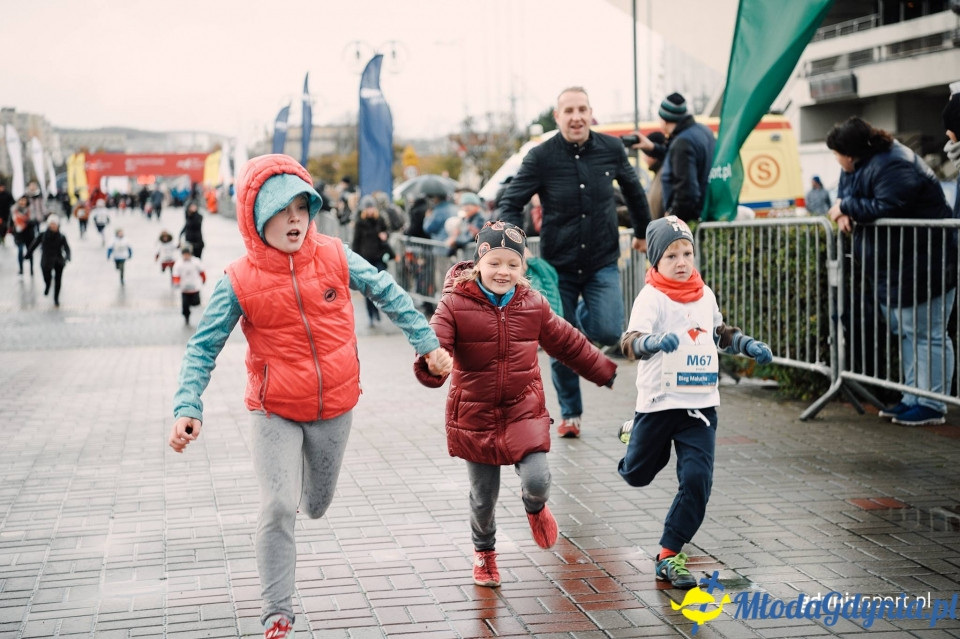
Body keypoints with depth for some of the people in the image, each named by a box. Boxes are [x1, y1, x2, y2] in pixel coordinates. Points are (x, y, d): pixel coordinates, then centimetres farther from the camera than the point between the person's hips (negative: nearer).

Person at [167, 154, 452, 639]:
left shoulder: (335, 257, -8)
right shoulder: (239, 282, -13)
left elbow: (388, 294, 5)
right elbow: (202, 348, -10)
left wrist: (427, 344, 5)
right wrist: (188, 408, -22)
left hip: (335, 407, 3)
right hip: (275, 412, -3)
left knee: (316, 505, 18)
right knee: (277, 509, -12)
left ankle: (294, 486, 58)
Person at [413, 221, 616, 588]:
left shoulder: (532, 304, 2)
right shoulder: (455, 303, -10)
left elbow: (567, 342, 15)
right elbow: (435, 340, -24)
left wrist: (602, 371, 23)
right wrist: (430, 365, -48)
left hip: (524, 410, 2)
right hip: (475, 416, -1)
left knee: (537, 480, -17)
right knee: (483, 496, 9)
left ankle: (535, 509, 22)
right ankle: (484, 552, 38)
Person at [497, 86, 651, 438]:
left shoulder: (611, 148, -3)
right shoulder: (541, 156, -10)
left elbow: (632, 189, 16)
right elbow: (510, 204, -6)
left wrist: (642, 231, 25)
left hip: (602, 262, 1)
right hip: (558, 264, -1)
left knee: (608, 332, -15)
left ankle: (583, 315, 22)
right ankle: (570, 413, 25)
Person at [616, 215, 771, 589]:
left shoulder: (705, 295, 6)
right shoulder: (651, 297, -14)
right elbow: (631, 343, -31)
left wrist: (748, 345, 13)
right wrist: (655, 342, -51)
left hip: (701, 404, 4)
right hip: (659, 401, -4)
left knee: (697, 480, -8)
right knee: (636, 475, 14)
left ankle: (668, 555, 5)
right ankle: (632, 434, 50)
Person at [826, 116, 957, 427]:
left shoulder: (892, 167, -23)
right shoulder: (861, 165, 9)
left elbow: (886, 207, -32)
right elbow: (845, 195, 14)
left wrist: (846, 207, -19)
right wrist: (844, 213, -10)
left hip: (921, 267, -11)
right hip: (893, 269, 11)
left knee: (925, 334, -5)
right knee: (906, 332, 15)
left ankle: (931, 406, 0)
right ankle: (913, 399, 23)